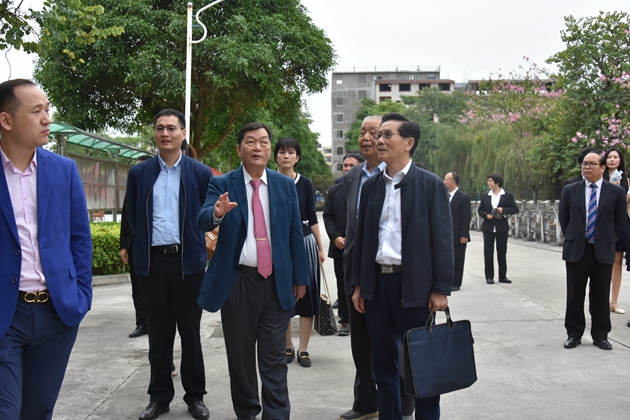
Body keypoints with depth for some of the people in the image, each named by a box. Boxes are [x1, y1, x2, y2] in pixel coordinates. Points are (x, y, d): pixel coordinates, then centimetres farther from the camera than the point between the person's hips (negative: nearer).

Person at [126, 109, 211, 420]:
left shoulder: (200, 173, 0)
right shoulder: (139, 173, 5)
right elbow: (133, 217, 13)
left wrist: (189, 240, 5)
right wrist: (148, 238, 12)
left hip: (188, 261, -1)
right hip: (152, 262, 2)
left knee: (190, 332, 7)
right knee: (158, 333, 10)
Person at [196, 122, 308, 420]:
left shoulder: (286, 186, 5)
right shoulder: (222, 185, -1)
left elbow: (296, 234, 6)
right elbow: (203, 221, -17)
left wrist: (300, 278, 5)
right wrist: (217, 213, -40)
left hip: (277, 282, 1)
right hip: (238, 281, 0)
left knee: (274, 357, 5)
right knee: (240, 354, 12)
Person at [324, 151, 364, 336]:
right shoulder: (333, 190, 11)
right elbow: (327, 216, 8)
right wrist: (335, 237, -7)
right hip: (340, 246, 4)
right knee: (343, 286, 9)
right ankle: (345, 321, 17)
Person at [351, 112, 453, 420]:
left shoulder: (431, 185, -4)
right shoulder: (371, 186, 10)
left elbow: (442, 239, -7)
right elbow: (361, 236, 12)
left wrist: (441, 289, -11)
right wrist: (358, 284, 9)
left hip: (413, 286, -5)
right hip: (377, 283, 5)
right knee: (383, 363, 14)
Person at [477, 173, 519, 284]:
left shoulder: (508, 196, 0)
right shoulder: (485, 197, 6)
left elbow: (515, 209, -2)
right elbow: (480, 210, 9)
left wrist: (504, 210, -17)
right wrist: (486, 215, -11)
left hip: (502, 228, -1)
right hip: (488, 228, 2)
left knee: (502, 252, 5)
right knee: (488, 252, 1)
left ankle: (502, 276, 15)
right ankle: (489, 276, 7)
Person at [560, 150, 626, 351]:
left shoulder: (616, 192, -1)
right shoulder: (570, 190, 2)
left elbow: (620, 222, 7)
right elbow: (563, 219, 10)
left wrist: (604, 238, 11)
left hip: (603, 251, -1)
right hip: (576, 250, 1)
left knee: (600, 295, 7)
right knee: (574, 295, 6)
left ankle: (600, 335, 19)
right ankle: (574, 334, 17)